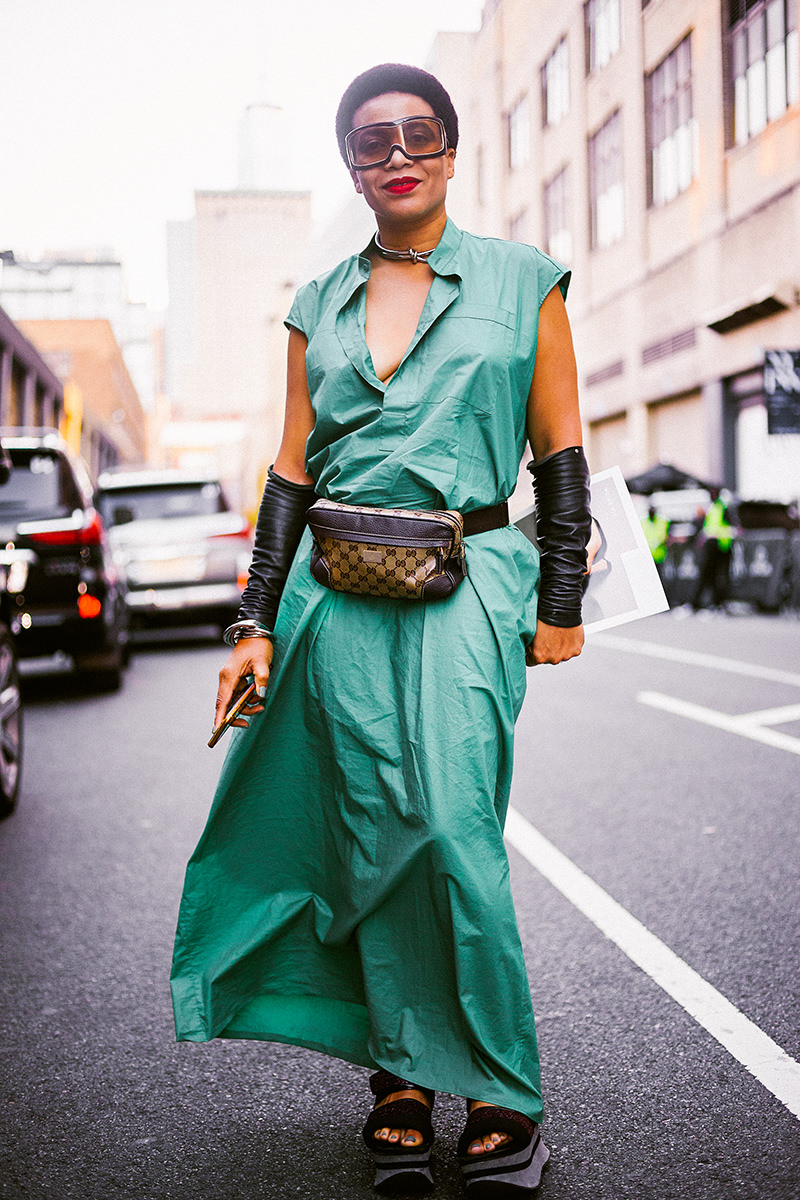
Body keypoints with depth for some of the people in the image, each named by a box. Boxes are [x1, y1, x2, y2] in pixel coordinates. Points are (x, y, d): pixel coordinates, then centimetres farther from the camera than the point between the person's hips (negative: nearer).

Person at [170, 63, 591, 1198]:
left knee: (455, 832, -10)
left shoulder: (523, 280, 6)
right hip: (341, 597, 3)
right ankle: (402, 1081, 18)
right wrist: (257, 620, 5)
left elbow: (562, 450, 5)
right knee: (373, 837, 4)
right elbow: (292, 470, 11)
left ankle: (501, 1093, 7)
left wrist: (562, 602, -1)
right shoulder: (320, 304, 13)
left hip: (469, 590, -3)